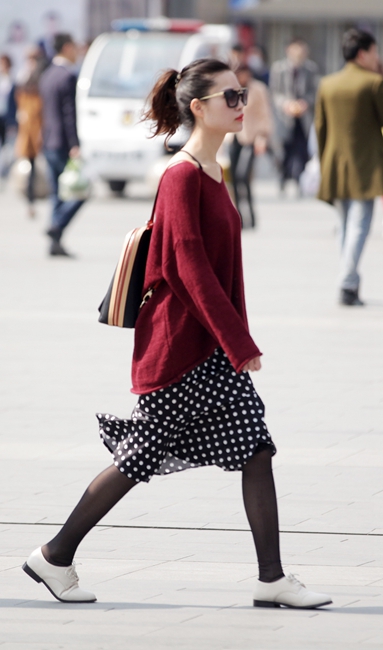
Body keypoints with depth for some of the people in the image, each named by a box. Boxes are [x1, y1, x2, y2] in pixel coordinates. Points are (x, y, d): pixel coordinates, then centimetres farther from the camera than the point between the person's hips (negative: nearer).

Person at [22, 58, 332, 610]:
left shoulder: (212, 174, 12)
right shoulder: (183, 177, -16)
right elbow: (192, 269, -22)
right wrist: (240, 345, -23)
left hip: (214, 347, 9)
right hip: (178, 347, -9)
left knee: (256, 450, 2)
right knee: (140, 458, -2)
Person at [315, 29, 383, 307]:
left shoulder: (327, 84, 9)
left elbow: (320, 127, 13)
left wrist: (325, 164, 19)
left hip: (336, 165, 6)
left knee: (346, 225, 15)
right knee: (359, 224, -7)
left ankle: (351, 284, 19)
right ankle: (347, 285, -17)